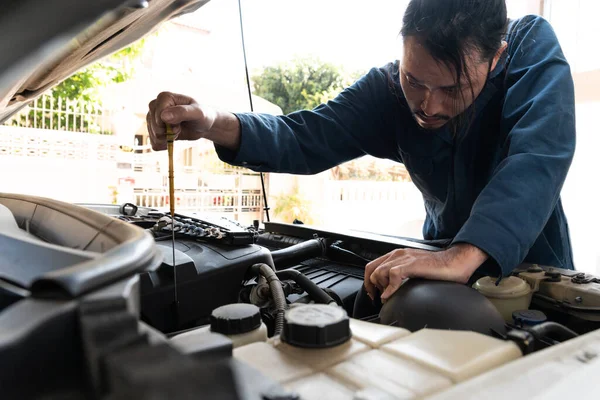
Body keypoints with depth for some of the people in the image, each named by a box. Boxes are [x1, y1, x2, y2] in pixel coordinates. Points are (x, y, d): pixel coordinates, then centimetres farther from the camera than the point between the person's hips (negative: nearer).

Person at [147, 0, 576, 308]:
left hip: (529, 266, -1)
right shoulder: (388, 87, -14)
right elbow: (308, 138, -21)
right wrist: (213, 124, -38)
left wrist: (463, 257, -51)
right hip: (445, 257, 1)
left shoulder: (533, 46, -20)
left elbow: (536, 156, -35)